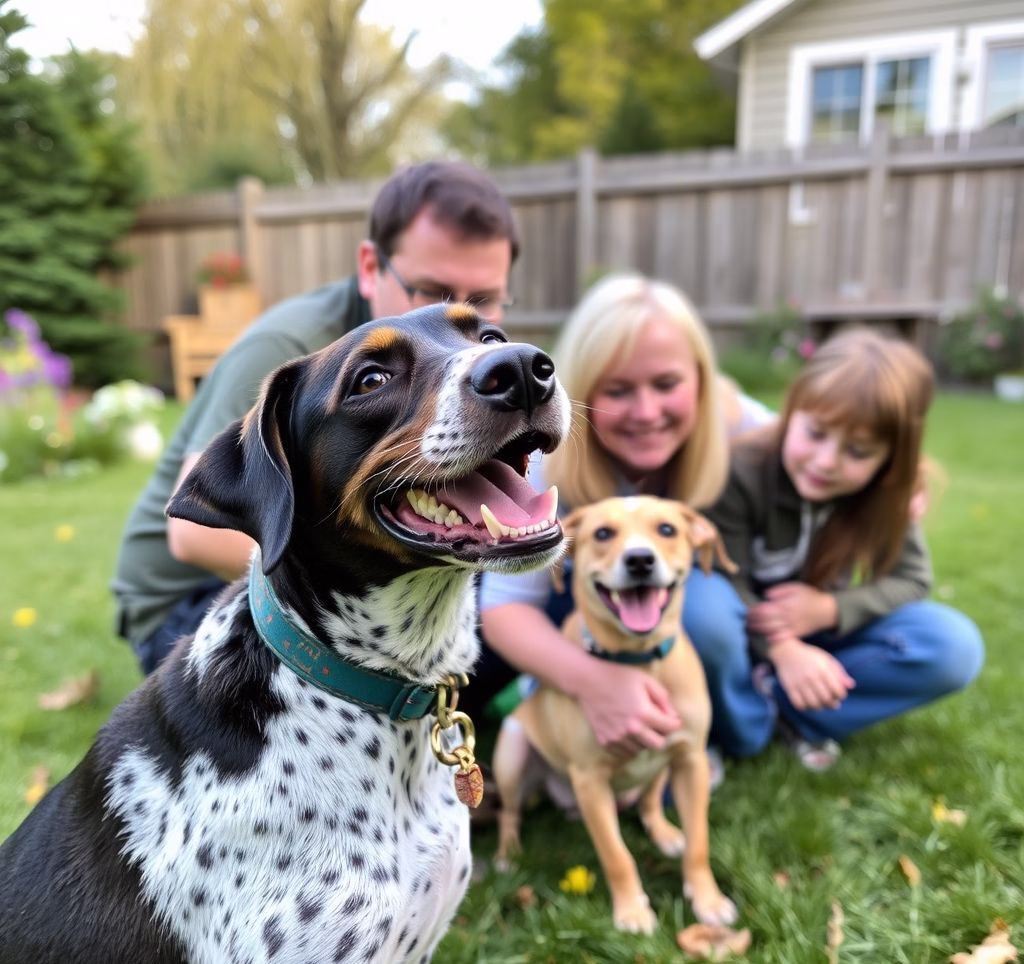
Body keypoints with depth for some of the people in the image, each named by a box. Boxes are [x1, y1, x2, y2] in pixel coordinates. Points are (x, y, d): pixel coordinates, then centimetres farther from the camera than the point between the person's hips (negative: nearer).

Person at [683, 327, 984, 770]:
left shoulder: (887, 493, -14)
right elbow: (725, 579, -23)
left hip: (817, 631, 4)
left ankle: (774, 701, -16)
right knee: (698, 598, -39)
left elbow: (911, 579, -9)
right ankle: (739, 730, -11)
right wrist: (782, 649, -36)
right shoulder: (741, 471, -27)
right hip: (748, 636, -3)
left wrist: (827, 610, -26)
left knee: (954, 647, -16)